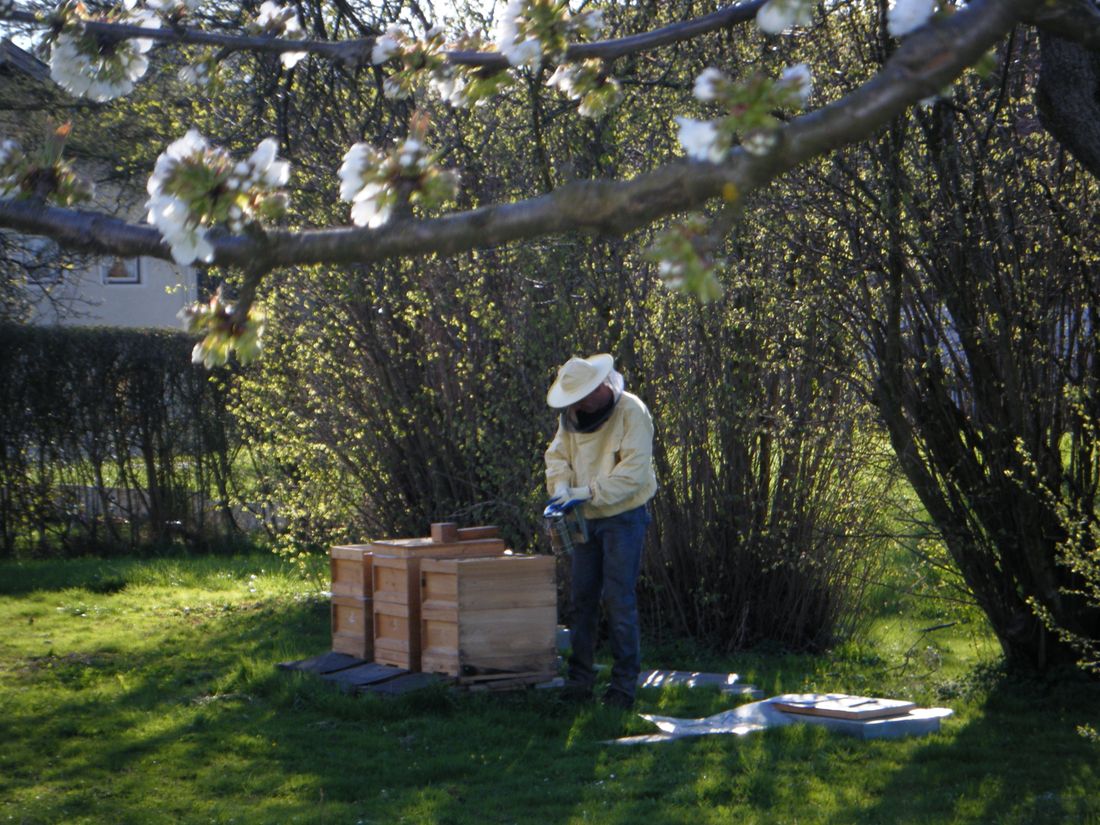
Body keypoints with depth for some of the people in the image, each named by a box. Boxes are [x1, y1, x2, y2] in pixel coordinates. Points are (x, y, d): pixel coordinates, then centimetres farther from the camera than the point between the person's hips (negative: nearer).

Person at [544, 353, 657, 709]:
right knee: (583, 597, 8)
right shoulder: (571, 417, 6)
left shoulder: (631, 412, -15)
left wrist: (590, 492, -26)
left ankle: (624, 684, -1)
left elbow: (634, 470, -22)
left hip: (623, 518, -7)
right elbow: (557, 455, 7)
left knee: (619, 600, -8)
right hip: (586, 520, 7)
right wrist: (561, 486, -14)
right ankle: (580, 679, 16)